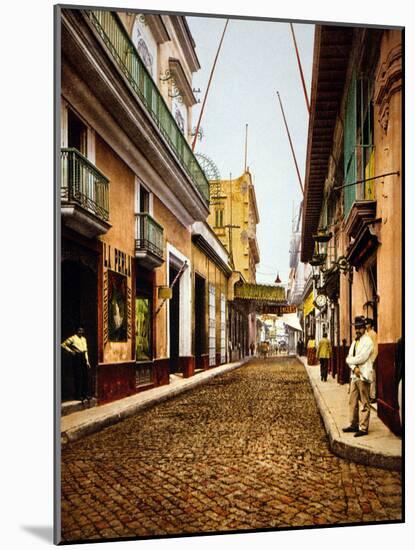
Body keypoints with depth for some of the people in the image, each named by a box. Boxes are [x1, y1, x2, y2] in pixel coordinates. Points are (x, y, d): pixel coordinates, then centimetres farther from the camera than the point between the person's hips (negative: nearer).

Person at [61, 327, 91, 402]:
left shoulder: (84, 339, 18)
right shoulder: (73, 338, -3)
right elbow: (63, 345, -7)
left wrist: (87, 361, 16)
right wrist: (70, 351, -11)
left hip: (83, 357, 7)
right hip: (77, 357, -7)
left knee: (86, 376, 6)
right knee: (78, 377, -4)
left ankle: (86, 394, 16)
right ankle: (79, 396, 3)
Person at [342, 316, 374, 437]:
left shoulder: (368, 341, -8)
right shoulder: (354, 341, 17)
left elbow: (361, 358, -18)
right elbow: (350, 357, 10)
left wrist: (349, 360, -1)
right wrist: (354, 368, -9)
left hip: (363, 376, -8)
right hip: (354, 375, 8)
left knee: (365, 403, -2)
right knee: (352, 401, 12)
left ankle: (363, 428, 2)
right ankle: (354, 424, 21)